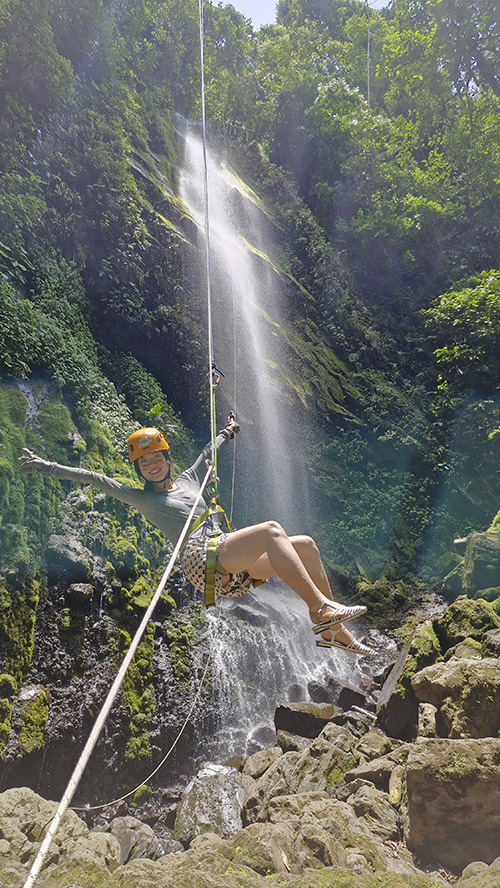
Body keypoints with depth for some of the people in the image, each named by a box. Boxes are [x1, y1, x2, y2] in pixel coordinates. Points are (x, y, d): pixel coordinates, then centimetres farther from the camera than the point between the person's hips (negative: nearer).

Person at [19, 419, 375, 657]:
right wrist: (47, 467, 0)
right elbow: (94, 479, 4)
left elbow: (208, 453, 42)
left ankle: (334, 631, -1)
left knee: (306, 545, -4)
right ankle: (321, 608, -31)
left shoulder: (188, 479, 25)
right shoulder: (141, 498, 9)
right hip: (202, 560, -7)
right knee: (271, 529, -28)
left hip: (233, 564, 7)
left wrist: (226, 433, 56)